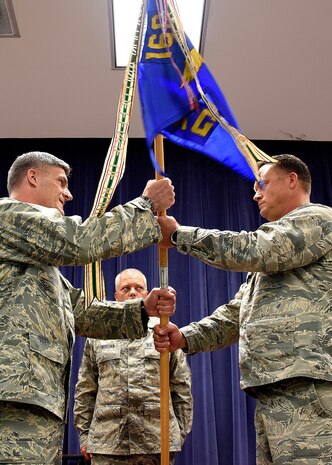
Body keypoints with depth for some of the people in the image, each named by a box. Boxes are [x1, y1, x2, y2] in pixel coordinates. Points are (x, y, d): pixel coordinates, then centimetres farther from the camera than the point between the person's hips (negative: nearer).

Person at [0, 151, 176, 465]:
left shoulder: (39, 263, 31)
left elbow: (79, 313, 23)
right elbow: (82, 242, -14)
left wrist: (142, 310, 10)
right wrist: (146, 204, -2)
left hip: (37, 402, 10)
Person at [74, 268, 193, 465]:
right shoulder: (98, 336, 12)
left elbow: (182, 389, 10)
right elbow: (85, 391, 11)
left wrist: (180, 433, 5)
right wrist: (85, 434, 5)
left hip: (159, 443, 0)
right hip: (107, 443, 1)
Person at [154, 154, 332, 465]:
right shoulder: (268, 260, 30)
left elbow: (251, 250, -15)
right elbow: (235, 315, 23)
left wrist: (178, 234, -5)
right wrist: (185, 338, 7)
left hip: (306, 391, -9)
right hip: (272, 395, 9)